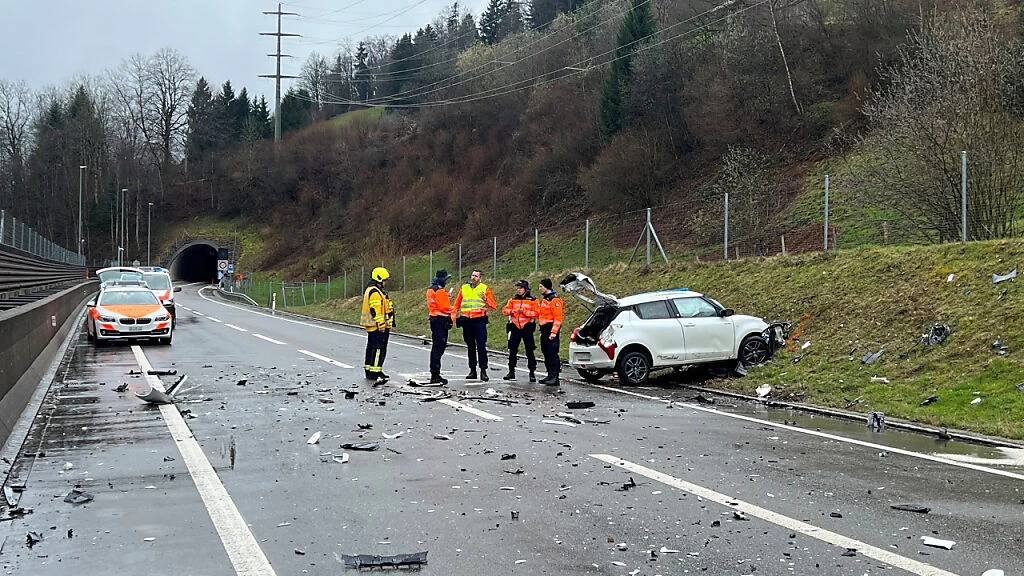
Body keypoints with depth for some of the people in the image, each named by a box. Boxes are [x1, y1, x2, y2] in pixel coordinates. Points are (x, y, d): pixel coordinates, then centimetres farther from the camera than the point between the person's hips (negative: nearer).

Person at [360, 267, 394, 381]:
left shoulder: (371, 290, 19)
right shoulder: (375, 292, -16)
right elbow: (375, 310, -22)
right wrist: (381, 325, -22)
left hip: (372, 327, 11)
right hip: (378, 326, -11)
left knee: (371, 347, 15)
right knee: (379, 348, -11)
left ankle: (369, 369, 22)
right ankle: (375, 372, -13)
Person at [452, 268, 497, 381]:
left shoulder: (485, 289, 5)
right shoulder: (464, 288, 14)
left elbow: (493, 305, -1)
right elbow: (456, 305, 17)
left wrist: (486, 299, -18)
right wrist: (453, 316, 4)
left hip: (479, 321, -3)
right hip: (466, 321, 4)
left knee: (481, 346, -9)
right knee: (471, 346, 9)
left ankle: (483, 371, -8)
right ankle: (472, 370, 14)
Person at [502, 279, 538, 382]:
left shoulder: (533, 300, 0)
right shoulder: (513, 300, 11)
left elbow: (536, 313, -9)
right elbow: (505, 310, 3)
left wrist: (525, 312, -20)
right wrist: (512, 311, -16)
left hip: (527, 328, -3)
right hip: (515, 327, 4)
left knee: (530, 351, -3)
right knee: (512, 351, 5)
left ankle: (532, 373, 3)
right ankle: (511, 372, 15)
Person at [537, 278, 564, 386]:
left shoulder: (555, 299, -12)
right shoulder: (544, 299, 19)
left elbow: (558, 317, -18)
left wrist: (554, 332, -23)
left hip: (551, 329, -10)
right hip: (544, 329, 10)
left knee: (552, 353, -12)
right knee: (546, 353, 12)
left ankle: (555, 377, -13)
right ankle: (550, 375, 19)